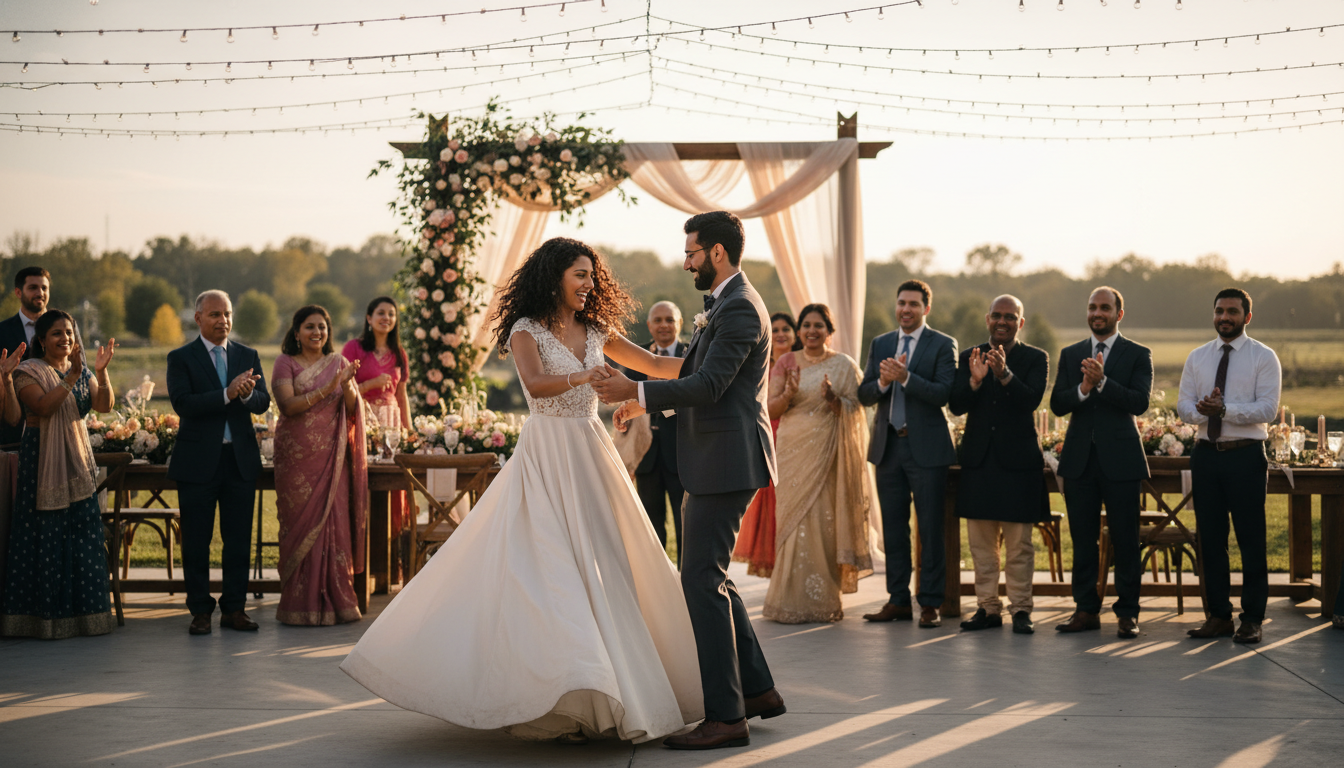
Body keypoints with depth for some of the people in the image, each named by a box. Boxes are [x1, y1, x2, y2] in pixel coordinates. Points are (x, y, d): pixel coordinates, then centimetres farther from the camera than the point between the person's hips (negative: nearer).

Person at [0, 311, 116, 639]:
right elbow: (43, 407, -19)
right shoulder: (29, 372, -3)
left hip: (78, 461, 5)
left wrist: (101, 371, -19)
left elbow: (104, 406, -4)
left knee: (84, 533, 2)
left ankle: (83, 611, 9)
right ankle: (44, 616, 0)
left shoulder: (83, 372, 12)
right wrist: (71, 377, -26)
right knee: (45, 534, -5)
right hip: (43, 461, -5)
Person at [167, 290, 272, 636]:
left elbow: (263, 401, 1)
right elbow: (182, 403, -15)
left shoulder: (248, 356, 10)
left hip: (241, 458, 3)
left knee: (239, 539, 6)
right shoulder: (181, 358, -1)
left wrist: (247, 394, -23)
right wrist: (227, 394, -24)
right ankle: (200, 611, 12)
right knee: (196, 540, 3)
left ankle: (234, 608, 15)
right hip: (198, 461, -3)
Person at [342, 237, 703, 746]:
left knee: (607, 566, 4)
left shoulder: (596, 331, 13)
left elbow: (655, 366, 18)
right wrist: (582, 377, -39)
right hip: (547, 457, -6)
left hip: (592, 456, 6)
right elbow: (535, 384, -23)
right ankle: (557, 703, -9)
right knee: (548, 566, -11)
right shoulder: (526, 330, -4)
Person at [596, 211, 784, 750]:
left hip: (727, 462, -11)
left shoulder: (739, 307, -15)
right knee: (709, 574, 17)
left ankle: (725, 717, -7)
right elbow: (702, 380, 25)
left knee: (702, 578, -10)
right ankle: (757, 689, 24)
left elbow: (709, 384, -23)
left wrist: (636, 391, -22)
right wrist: (645, 403, 23)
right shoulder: (728, 304, 18)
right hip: (718, 463, 11)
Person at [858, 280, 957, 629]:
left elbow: (944, 393, -14)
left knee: (930, 528, -2)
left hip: (927, 448, -5)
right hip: (888, 446, 5)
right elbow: (864, 394, 8)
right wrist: (883, 382, -12)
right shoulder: (880, 345, 13)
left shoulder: (943, 345, -1)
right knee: (893, 528, 8)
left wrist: (905, 377, -23)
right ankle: (899, 600, 15)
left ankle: (930, 604, 3)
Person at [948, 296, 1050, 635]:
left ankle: (1020, 610, 5)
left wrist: (1004, 374, -29)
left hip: (1018, 460, -3)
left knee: (1019, 544, -1)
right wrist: (975, 381, -20)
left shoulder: (1035, 359, 2)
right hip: (978, 459, 3)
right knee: (981, 543, 7)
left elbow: (1032, 400, -14)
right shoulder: (970, 357, 9)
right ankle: (988, 608, 14)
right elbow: (956, 406, -1)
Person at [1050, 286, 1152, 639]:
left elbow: (1140, 402, -12)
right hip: (1079, 460, 3)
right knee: (1083, 539, 7)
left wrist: (1102, 382, -22)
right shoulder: (1070, 355, 12)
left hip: (1120, 460, -3)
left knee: (1125, 540, -1)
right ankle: (1086, 609, 15)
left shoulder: (1138, 355, 2)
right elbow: (1057, 404, 2)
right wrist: (1083, 388, -16)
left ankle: (1128, 612, 6)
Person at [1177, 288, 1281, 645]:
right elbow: (1183, 405, 5)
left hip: (1246, 455, -4)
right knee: (1210, 538, 6)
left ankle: (1252, 619, 5)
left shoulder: (1264, 358, -1)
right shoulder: (1197, 358, 12)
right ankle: (1218, 616, 14)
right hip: (1206, 454, 4)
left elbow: (1267, 408, -11)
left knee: (1251, 539, -2)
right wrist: (1201, 411, -18)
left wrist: (1225, 409, -25)